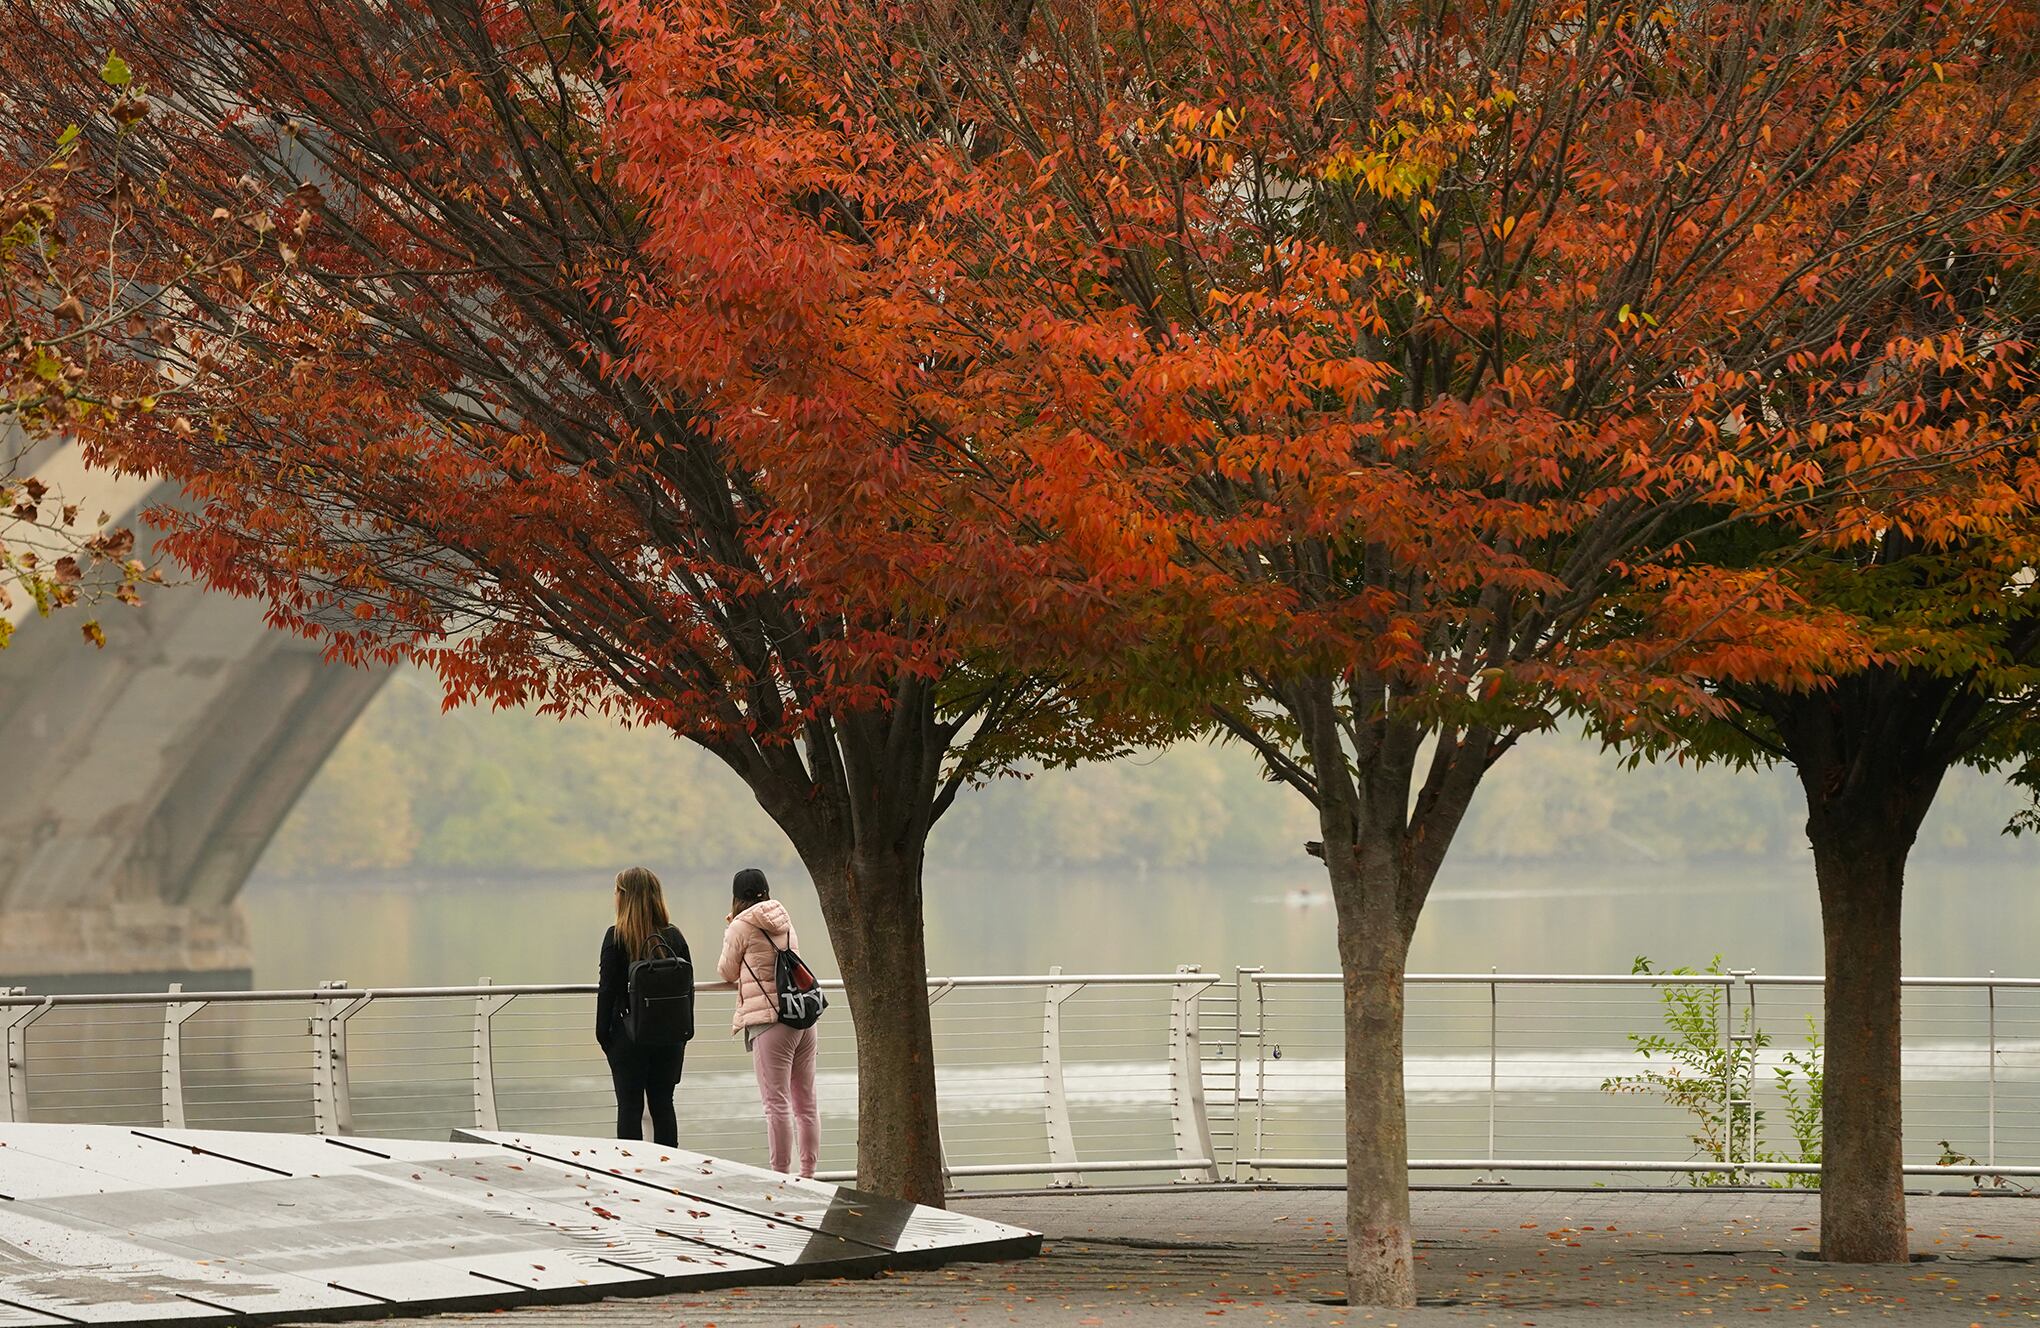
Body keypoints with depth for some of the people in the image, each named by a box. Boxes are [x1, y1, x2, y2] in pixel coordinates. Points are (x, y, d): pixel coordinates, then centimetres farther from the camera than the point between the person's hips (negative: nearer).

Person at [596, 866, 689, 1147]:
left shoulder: (617, 937, -10)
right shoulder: (674, 936, 2)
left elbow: (608, 989, -9)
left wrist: (602, 1032, -1)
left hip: (629, 1034, -4)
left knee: (629, 1107, 3)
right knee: (663, 1105, 10)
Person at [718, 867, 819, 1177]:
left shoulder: (741, 927, -4)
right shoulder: (784, 921, 14)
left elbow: (727, 973, 7)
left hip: (770, 1021, -7)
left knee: (777, 1104, -6)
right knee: (806, 1103, 10)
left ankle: (781, 1175, -7)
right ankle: (808, 1173, 15)